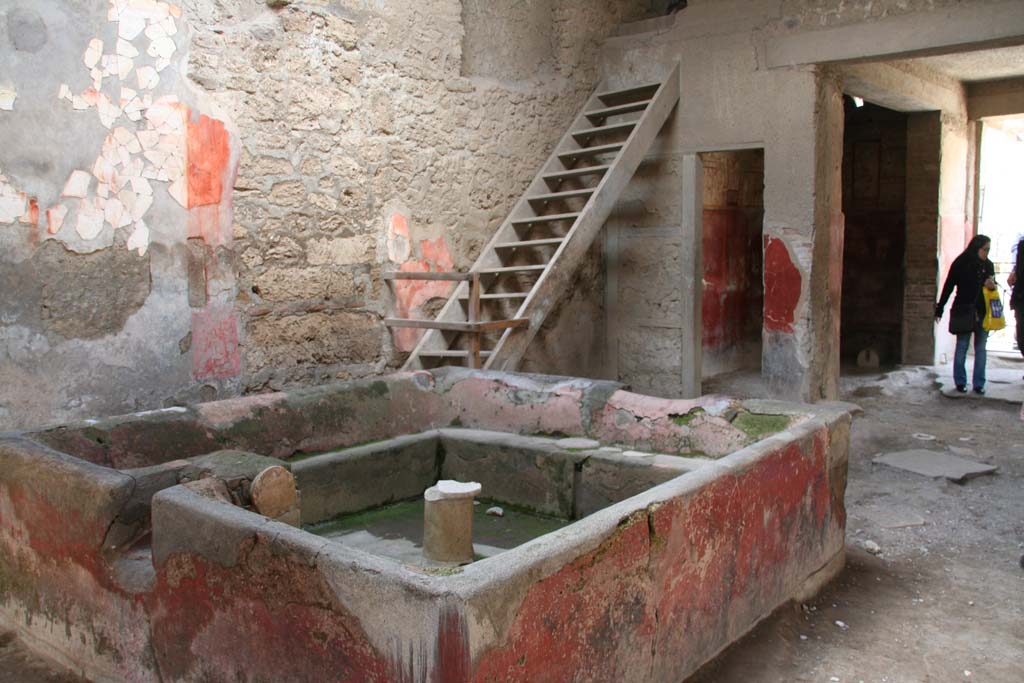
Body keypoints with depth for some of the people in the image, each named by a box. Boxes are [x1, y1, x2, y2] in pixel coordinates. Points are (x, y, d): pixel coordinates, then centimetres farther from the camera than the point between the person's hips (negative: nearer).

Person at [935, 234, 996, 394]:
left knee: (981, 348, 5)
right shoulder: (960, 263, -5)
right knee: (962, 347, 3)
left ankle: (979, 384, 11)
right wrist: (939, 309, -4)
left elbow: (993, 285, 18)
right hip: (964, 311, -3)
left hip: (983, 313, 3)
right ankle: (960, 382, 10)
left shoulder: (988, 265, 6)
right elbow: (948, 287, -2)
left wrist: (992, 285, -7)